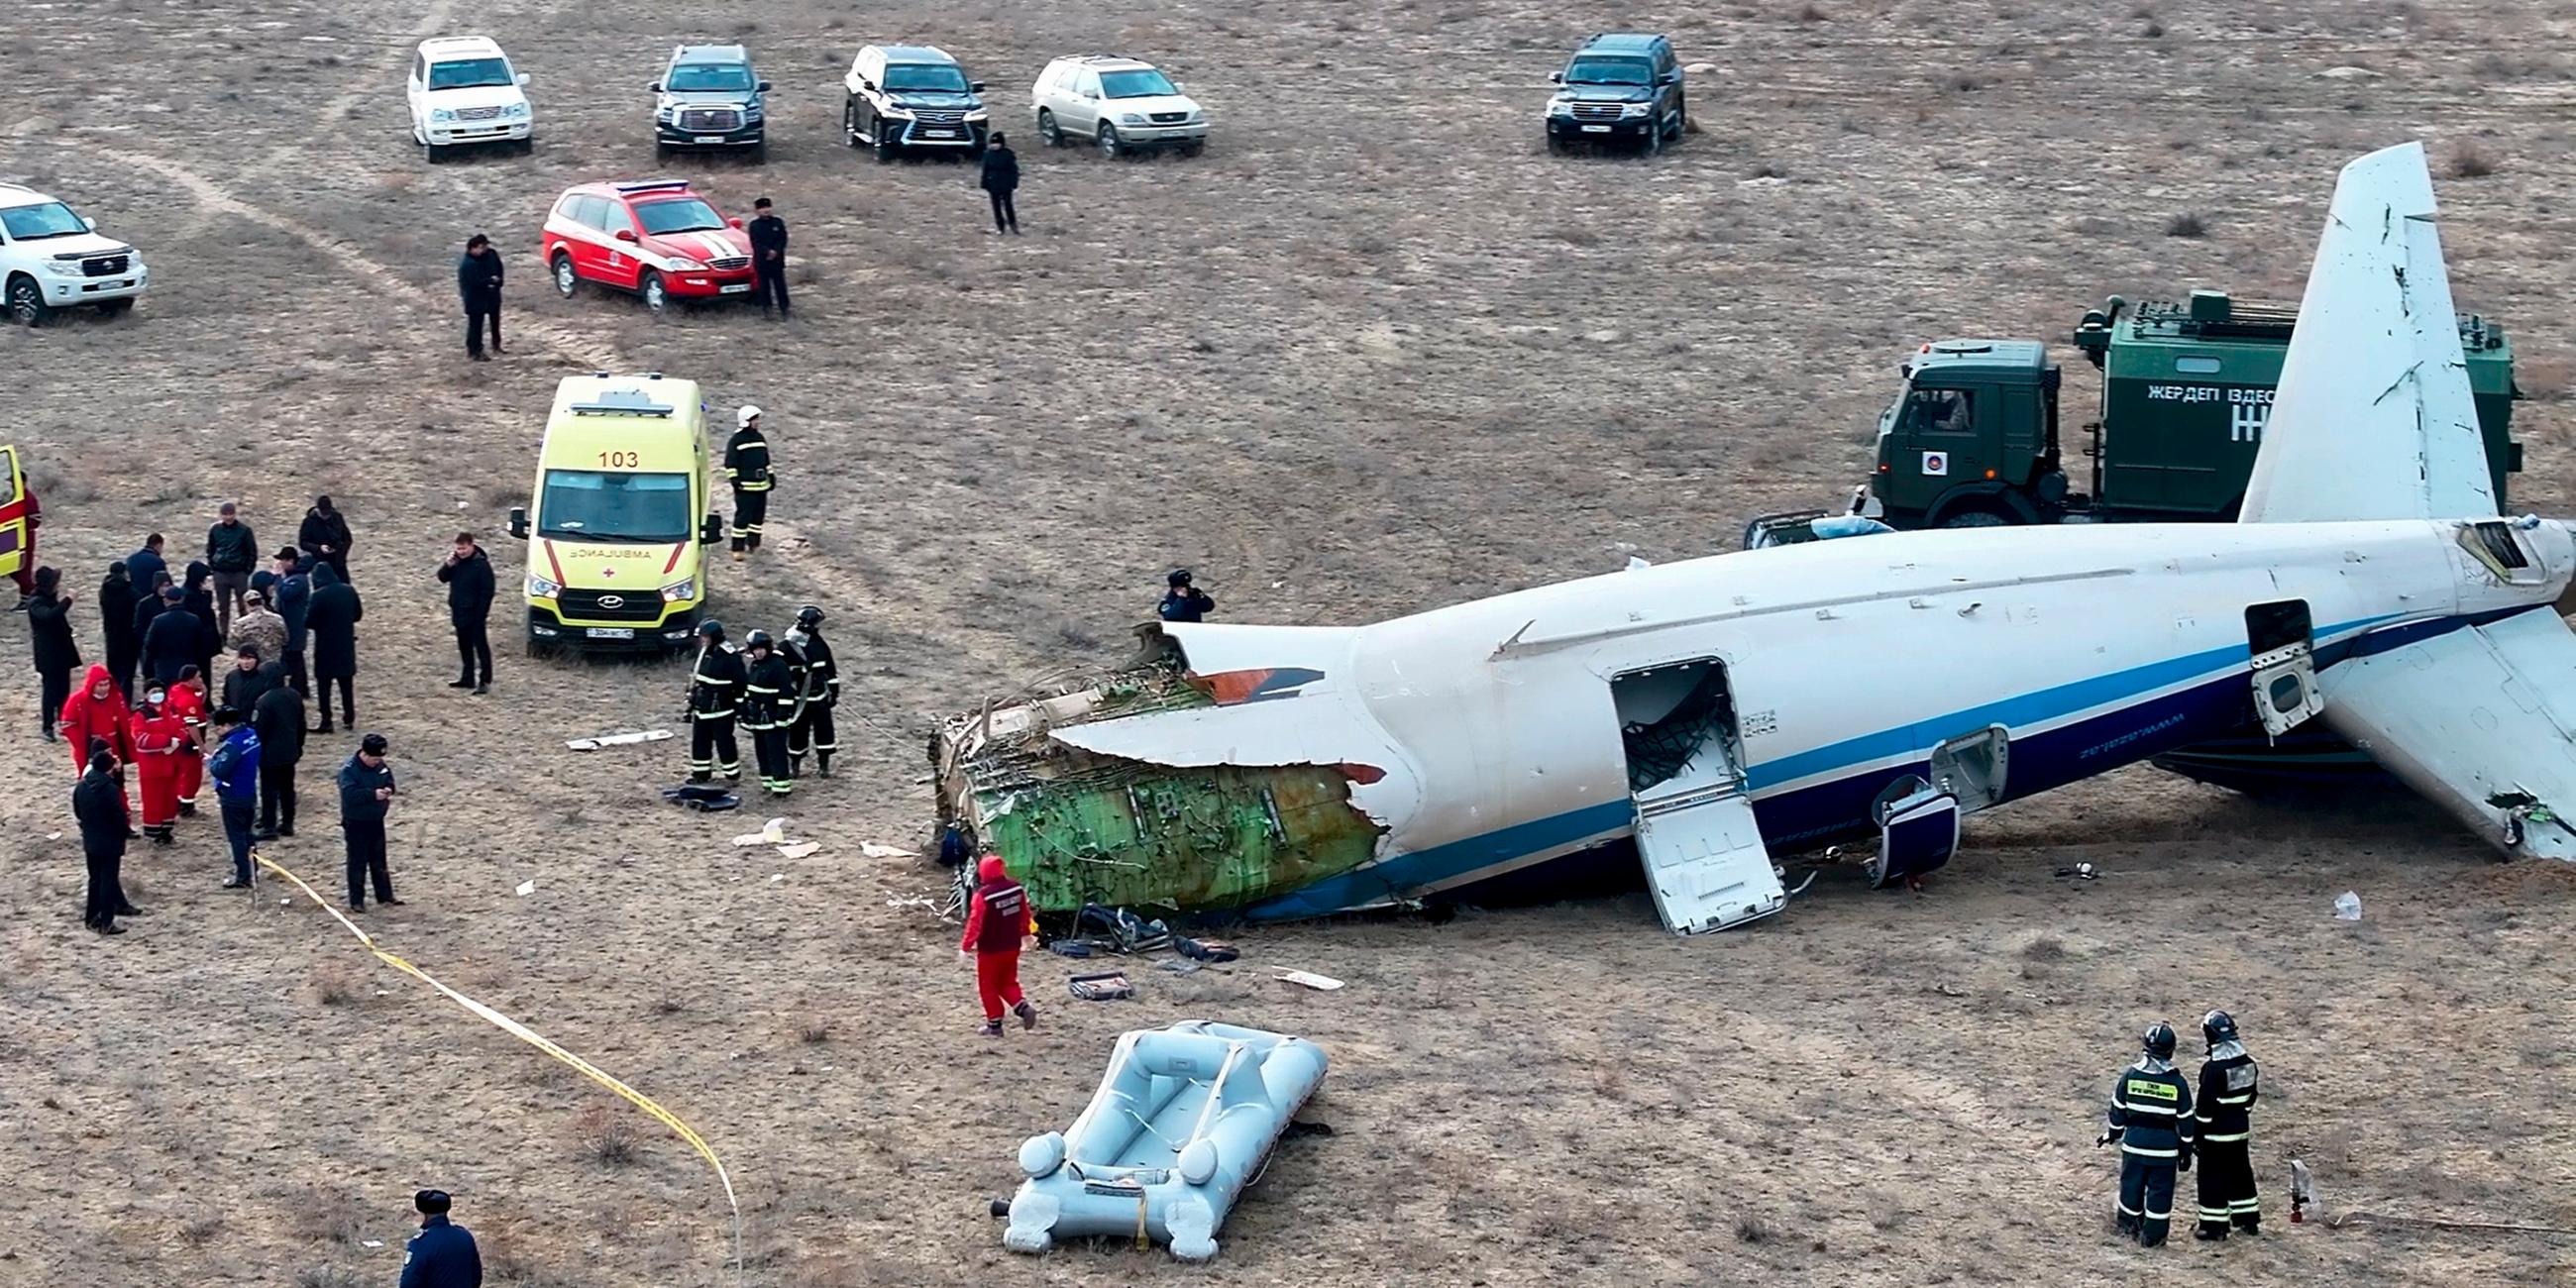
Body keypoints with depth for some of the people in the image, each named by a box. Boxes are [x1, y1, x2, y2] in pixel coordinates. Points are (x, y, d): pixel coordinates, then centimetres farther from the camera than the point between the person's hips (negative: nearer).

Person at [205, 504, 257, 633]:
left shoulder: (244, 530, -6)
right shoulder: (215, 530, 2)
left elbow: (252, 552, -2)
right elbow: (210, 551, 12)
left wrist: (247, 570, -6)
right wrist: (212, 567, 3)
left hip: (240, 574, -3)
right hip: (221, 574, 3)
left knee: (243, 607, 2)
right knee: (223, 608, 8)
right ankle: (223, 635, 15)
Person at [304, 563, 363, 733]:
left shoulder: (319, 596, -19)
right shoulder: (349, 591, -1)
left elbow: (309, 622, -17)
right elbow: (358, 615, 9)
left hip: (326, 647, -5)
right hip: (346, 645, 5)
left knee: (323, 684, 3)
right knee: (347, 682, 16)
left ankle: (326, 722, 1)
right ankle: (349, 718, 23)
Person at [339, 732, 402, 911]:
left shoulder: (381, 766, 0)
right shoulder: (349, 770, -20)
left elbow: (390, 781, 15)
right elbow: (349, 794, -31)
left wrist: (387, 791, -8)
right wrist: (373, 794, -33)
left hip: (376, 821, 6)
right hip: (356, 823, -6)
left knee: (379, 862, 16)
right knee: (357, 863, 1)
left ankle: (385, 896, 25)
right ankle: (356, 901, 9)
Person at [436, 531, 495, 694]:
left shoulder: (481, 564, -16)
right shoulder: (456, 561, 5)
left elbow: (487, 591, -16)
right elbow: (442, 577, 8)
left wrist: (481, 613, -19)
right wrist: (448, 565, -12)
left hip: (475, 614, -8)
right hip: (459, 613, 8)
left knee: (481, 647, -5)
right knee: (464, 647, 16)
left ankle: (485, 681, -4)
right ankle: (467, 678, 25)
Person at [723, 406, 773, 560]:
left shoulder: (760, 439, 14)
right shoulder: (736, 440, -7)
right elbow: (730, 463, -8)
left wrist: (771, 476, 20)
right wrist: (734, 479, -16)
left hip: (761, 485, 7)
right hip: (745, 486, -7)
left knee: (759, 516, 12)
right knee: (743, 517, -9)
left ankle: (753, 543, 25)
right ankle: (738, 549, -7)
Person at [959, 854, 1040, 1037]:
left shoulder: (983, 896, -23)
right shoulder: (1016, 889, -3)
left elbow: (975, 924, -20)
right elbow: (1025, 914, 10)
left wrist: (965, 947, -9)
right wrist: (1026, 934, 27)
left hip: (990, 950, -6)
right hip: (1012, 946, 6)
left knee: (988, 987, 10)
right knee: (1008, 982, 21)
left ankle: (994, 1024, 14)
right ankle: (1023, 1007, 0)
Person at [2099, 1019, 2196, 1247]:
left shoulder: (2130, 1075, -7)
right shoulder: (2177, 1083, -9)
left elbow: (2118, 1109, 3)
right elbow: (2185, 1121, -3)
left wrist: (2113, 1133, 19)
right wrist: (2186, 1151, 7)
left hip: (2134, 1142, 2)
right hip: (2165, 1147, -2)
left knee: (2131, 1185, 16)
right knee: (2160, 1190, 7)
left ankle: (2129, 1225, 30)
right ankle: (2153, 1235, 10)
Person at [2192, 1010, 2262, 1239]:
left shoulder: (2213, 1068, -22)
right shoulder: (2248, 1063, 2)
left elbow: (2205, 1106, -18)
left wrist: (2197, 1136, -10)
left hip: (2216, 1133, -7)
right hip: (2241, 1130, 7)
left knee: (2213, 1178, 1)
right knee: (2241, 1173, 18)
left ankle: (2214, 1226, 5)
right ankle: (2249, 1220, 26)